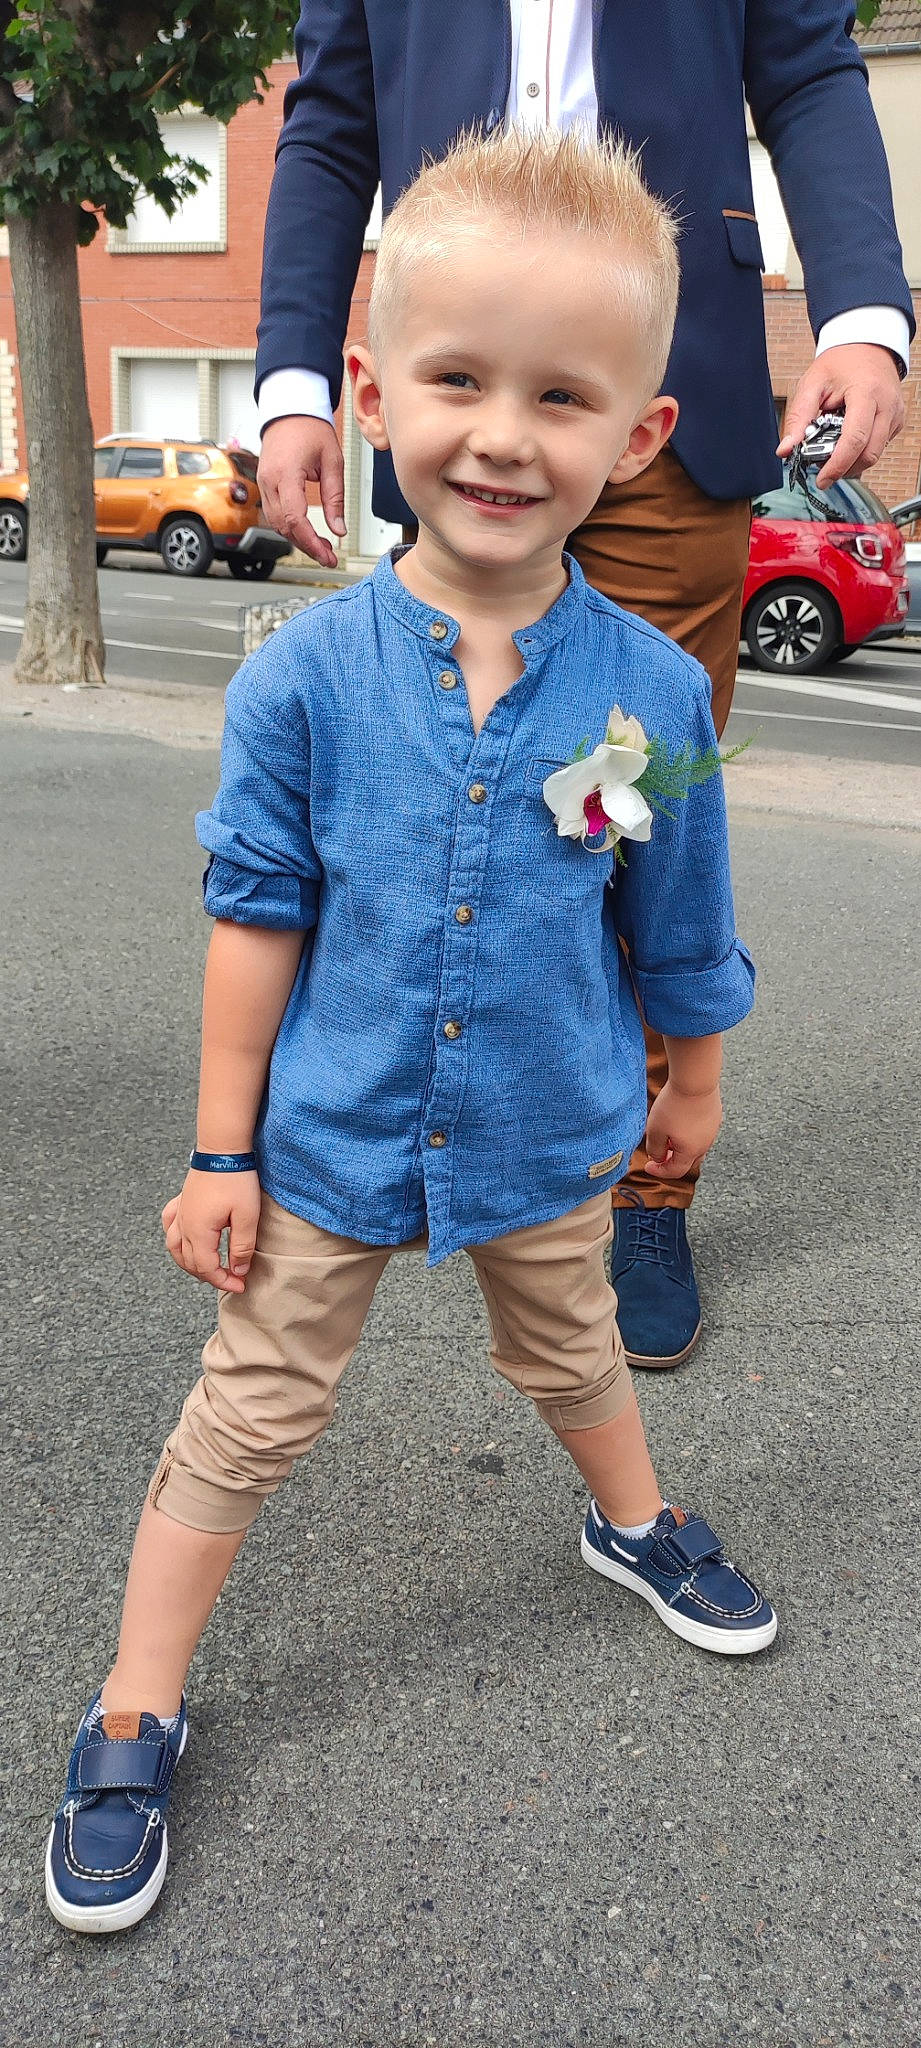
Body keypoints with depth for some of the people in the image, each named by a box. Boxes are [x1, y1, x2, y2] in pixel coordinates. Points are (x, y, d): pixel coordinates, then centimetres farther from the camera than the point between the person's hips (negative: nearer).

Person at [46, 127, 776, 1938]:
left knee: (570, 1351, 27)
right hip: (332, 1142, -1)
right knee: (247, 1422, 10)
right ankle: (134, 1717, 28)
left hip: (550, 1140, 2)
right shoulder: (307, 675, -17)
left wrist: (689, 1084, 13)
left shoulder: (651, 688, -14)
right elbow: (258, 916, -11)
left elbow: (678, 929, 0)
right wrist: (220, 1152, -7)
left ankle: (635, 1525, 58)